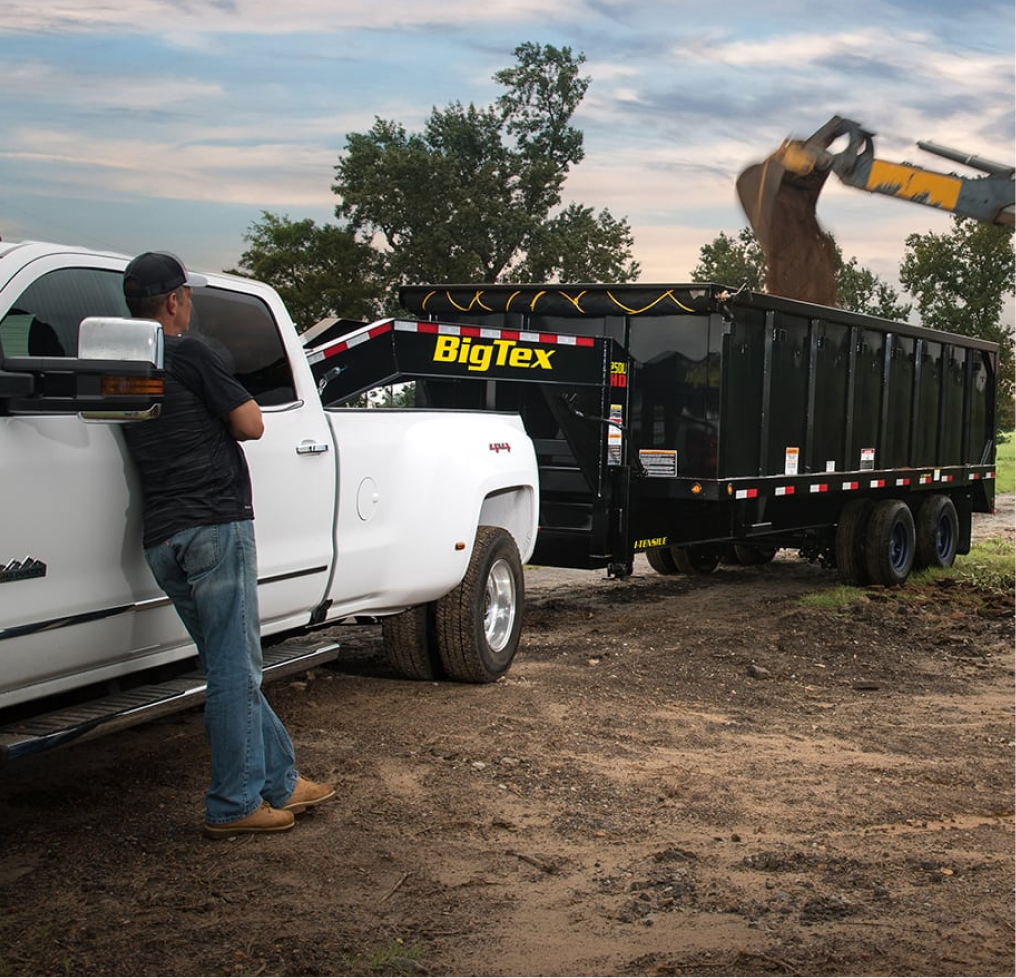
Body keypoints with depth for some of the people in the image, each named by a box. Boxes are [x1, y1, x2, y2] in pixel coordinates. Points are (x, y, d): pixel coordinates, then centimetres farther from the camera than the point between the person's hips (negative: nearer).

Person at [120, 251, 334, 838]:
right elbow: (251, 425, -4)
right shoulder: (190, 355, -7)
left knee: (232, 668, 13)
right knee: (235, 672, -2)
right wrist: (231, 401, 13)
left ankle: (280, 782, 21)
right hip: (214, 526, -8)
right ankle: (235, 806, 3)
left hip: (162, 539, 8)